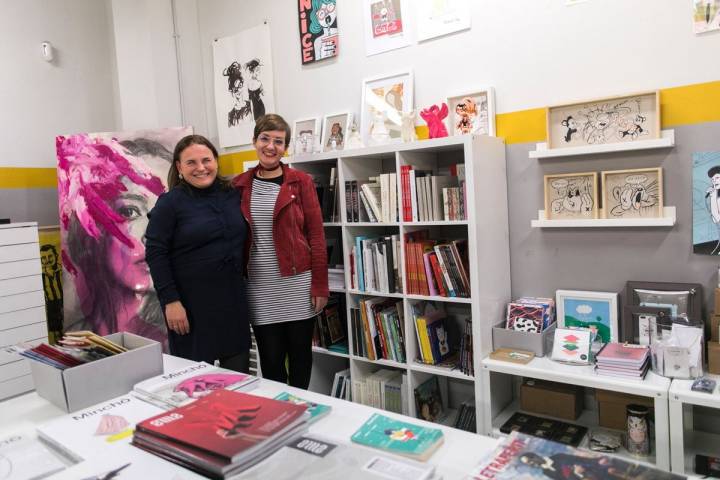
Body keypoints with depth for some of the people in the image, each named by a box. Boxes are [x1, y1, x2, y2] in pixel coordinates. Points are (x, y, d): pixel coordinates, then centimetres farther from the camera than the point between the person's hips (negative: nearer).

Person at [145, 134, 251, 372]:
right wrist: (170, 301, -15)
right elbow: (155, 253, -10)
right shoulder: (170, 202, -7)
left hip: (233, 298, 5)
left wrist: (242, 279, 12)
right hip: (192, 303, -4)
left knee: (239, 373, 12)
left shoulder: (232, 194, 6)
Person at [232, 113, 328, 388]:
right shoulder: (239, 185, 6)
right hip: (259, 288, 2)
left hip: (297, 284, -1)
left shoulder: (300, 182, -2)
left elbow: (316, 235, -4)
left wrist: (319, 285, -8)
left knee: (300, 354, 12)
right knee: (270, 359, 9)